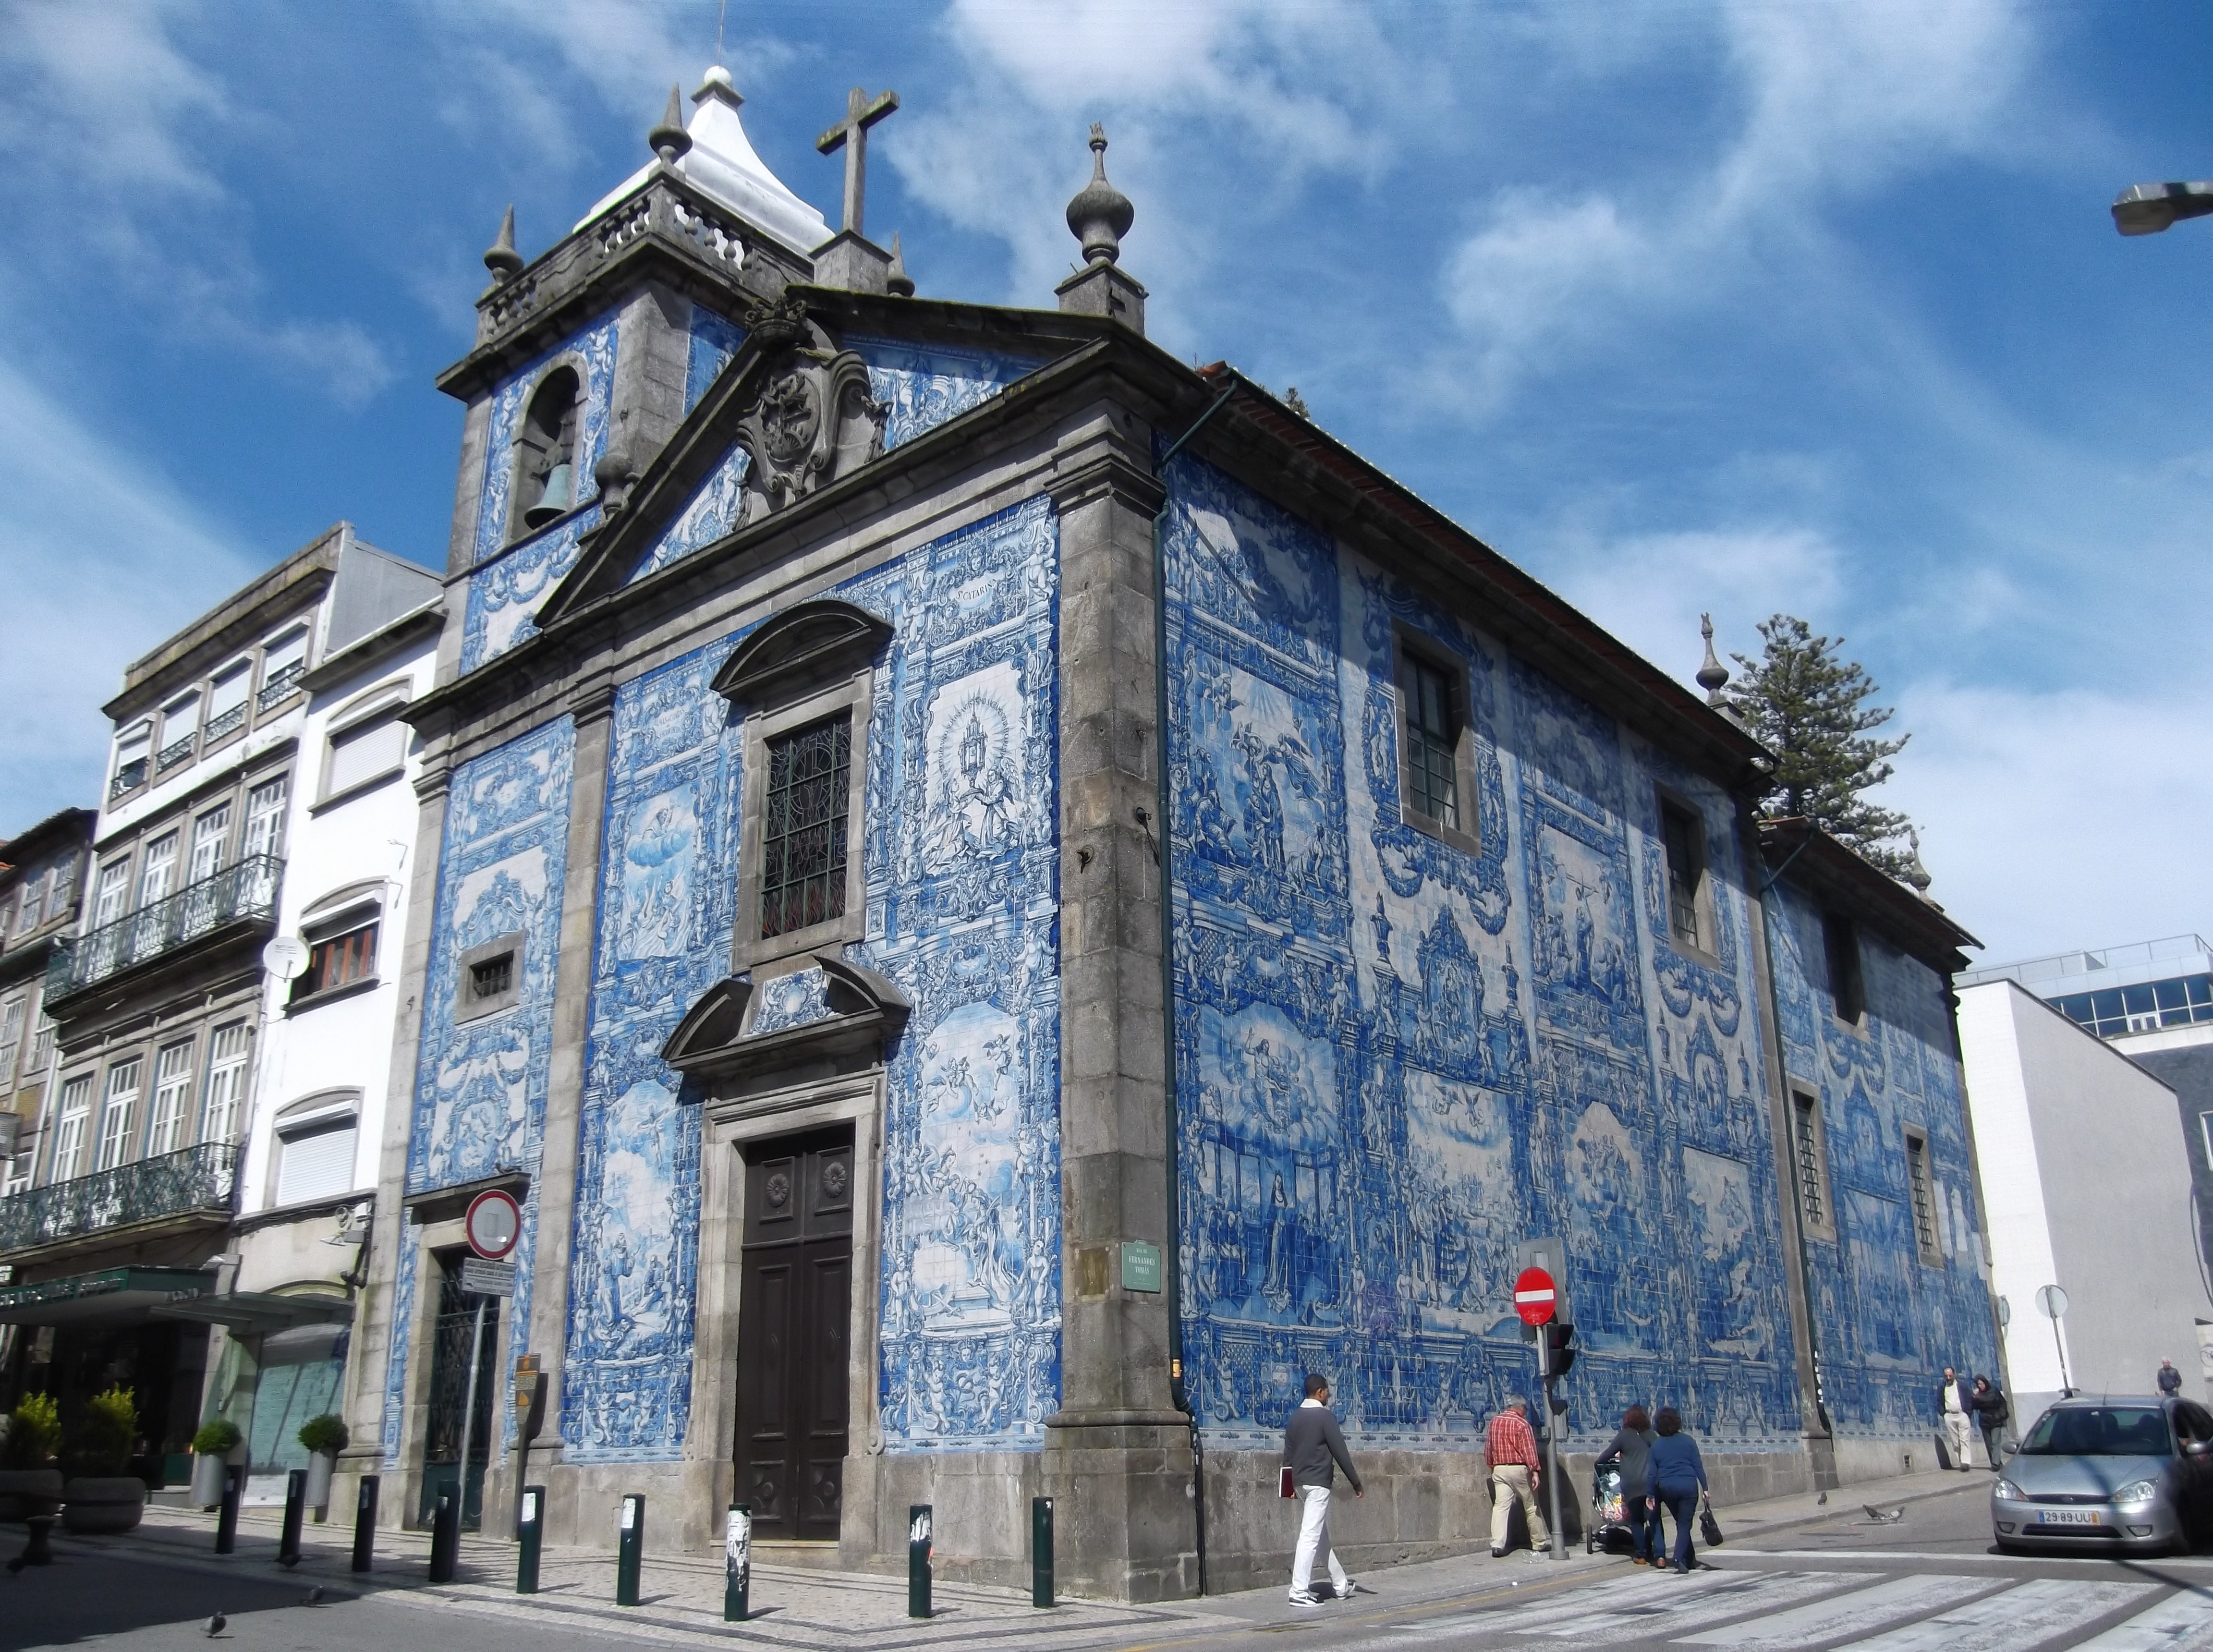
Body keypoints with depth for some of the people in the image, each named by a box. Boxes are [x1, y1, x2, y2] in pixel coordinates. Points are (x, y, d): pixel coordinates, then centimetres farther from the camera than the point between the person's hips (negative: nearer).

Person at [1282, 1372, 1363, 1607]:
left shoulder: (1296, 1416, 10)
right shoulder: (1325, 1416, -11)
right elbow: (1340, 1451, -12)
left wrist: (1290, 1482, 22)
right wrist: (1356, 1482, -5)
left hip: (1300, 1481, 8)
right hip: (1318, 1482, -8)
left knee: (1323, 1535, 17)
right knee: (1310, 1536, -9)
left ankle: (1341, 1585, 29)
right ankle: (1299, 1592, -12)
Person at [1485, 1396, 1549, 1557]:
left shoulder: (1495, 1422, 10)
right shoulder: (1521, 1423, -7)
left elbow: (1488, 1448, 15)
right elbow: (1529, 1450, -13)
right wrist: (1535, 1471, -14)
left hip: (1499, 1469, 4)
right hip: (1519, 1469, -4)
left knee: (1500, 1506, -3)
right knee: (1532, 1506, 11)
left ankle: (1497, 1544, -14)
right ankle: (1541, 1541, 22)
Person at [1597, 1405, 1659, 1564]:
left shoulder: (1624, 1436, 2)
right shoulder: (1651, 1436, 9)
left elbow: (1605, 1456, 5)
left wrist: (1599, 1461, 26)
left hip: (1632, 1484, -2)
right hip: (1651, 1483, 2)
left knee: (1637, 1520, 10)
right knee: (1655, 1519, 3)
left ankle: (1641, 1555, 7)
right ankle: (1659, 1554, -8)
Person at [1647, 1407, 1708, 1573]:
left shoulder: (1656, 1445, 5)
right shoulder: (1688, 1441, 1)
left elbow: (1652, 1472, 3)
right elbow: (1698, 1466, -3)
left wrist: (1651, 1494, 7)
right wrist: (1704, 1488, 1)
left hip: (1666, 1488, 2)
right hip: (1688, 1486, -2)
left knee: (1682, 1522, 19)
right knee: (1685, 1524, 1)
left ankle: (1689, 1560, 22)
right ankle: (1680, 1559, -15)